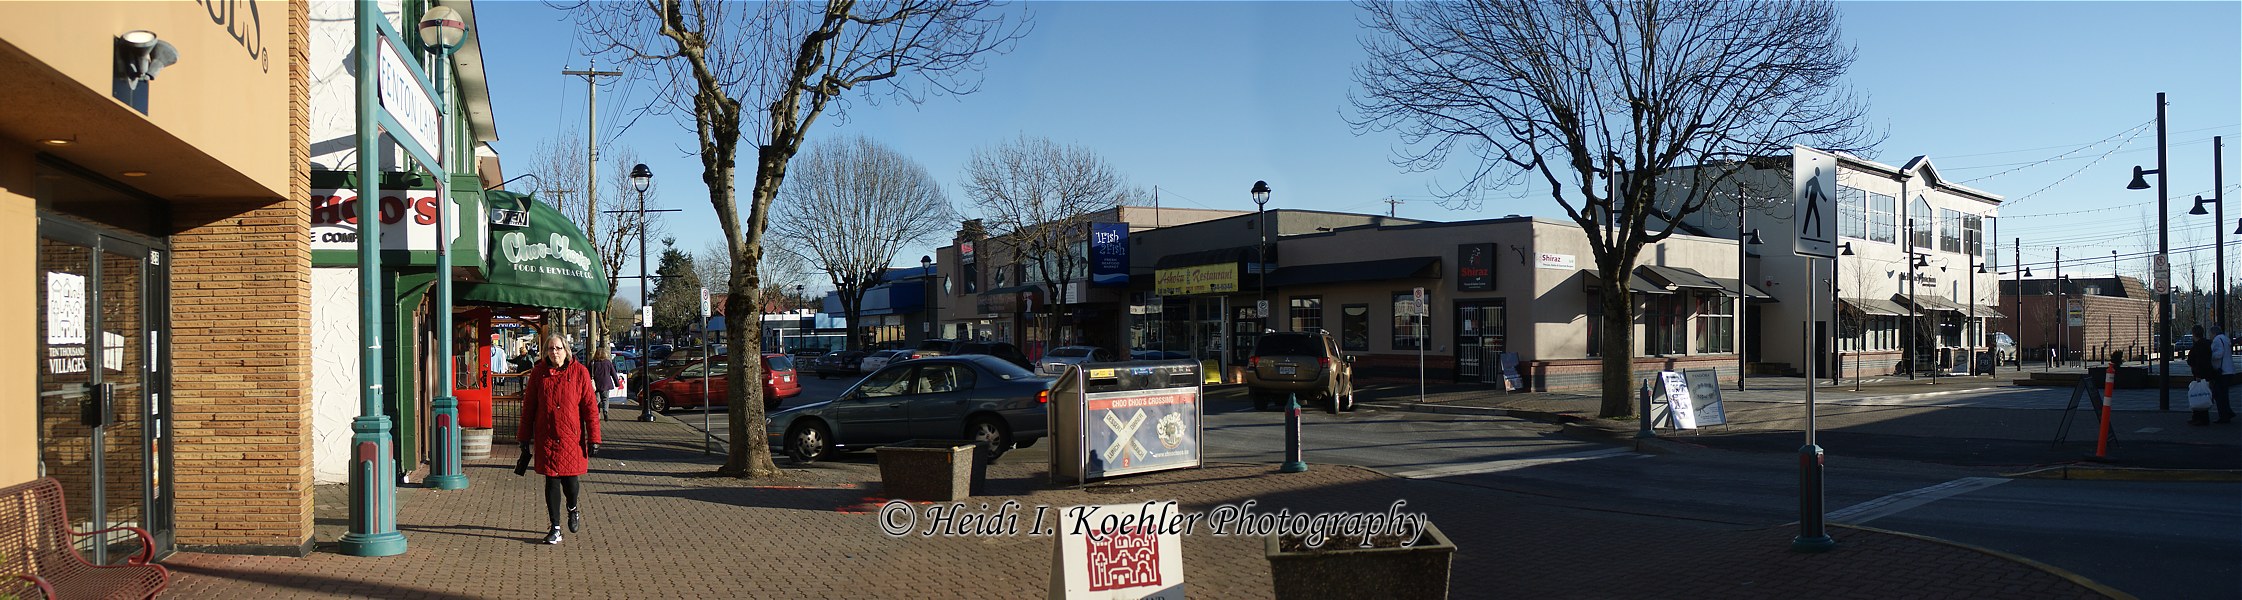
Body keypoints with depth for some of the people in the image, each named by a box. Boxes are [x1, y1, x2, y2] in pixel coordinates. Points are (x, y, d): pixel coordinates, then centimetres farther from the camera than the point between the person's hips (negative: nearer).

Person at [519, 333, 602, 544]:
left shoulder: (579, 372, -3)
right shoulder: (538, 373, 2)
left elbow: (590, 406, -3)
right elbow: (528, 407, 8)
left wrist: (593, 438, -6)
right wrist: (525, 438, 8)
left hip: (572, 436, -1)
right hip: (546, 437, 1)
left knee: (569, 479, 1)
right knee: (551, 481, 3)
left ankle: (572, 510, 35)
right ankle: (555, 529, 12)